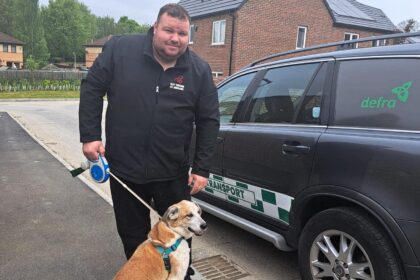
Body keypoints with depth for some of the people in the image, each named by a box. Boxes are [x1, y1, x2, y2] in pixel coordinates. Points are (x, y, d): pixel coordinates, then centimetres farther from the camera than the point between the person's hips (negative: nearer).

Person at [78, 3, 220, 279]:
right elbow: (92, 89, 1)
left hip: (173, 173, 0)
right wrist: (90, 136, -6)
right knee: (132, 235, 18)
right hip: (124, 167, 1)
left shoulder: (200, 70, -6)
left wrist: (201, 169, -5)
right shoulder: (119, 49, -8)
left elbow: (209, 121, -2)